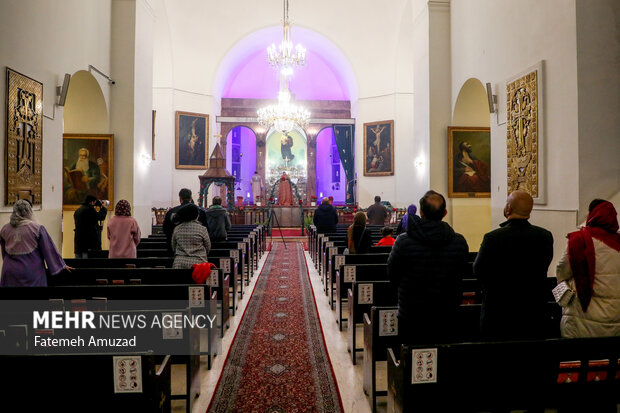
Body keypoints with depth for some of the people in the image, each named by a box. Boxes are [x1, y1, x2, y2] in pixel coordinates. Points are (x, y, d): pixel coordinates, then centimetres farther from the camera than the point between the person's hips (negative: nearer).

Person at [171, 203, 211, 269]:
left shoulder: (177, 229, 5)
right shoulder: (202, 229, -4)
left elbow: (173, 247, 15)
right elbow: (208, 247, 6)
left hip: (179, 263, 3)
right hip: (197, 263, -3)